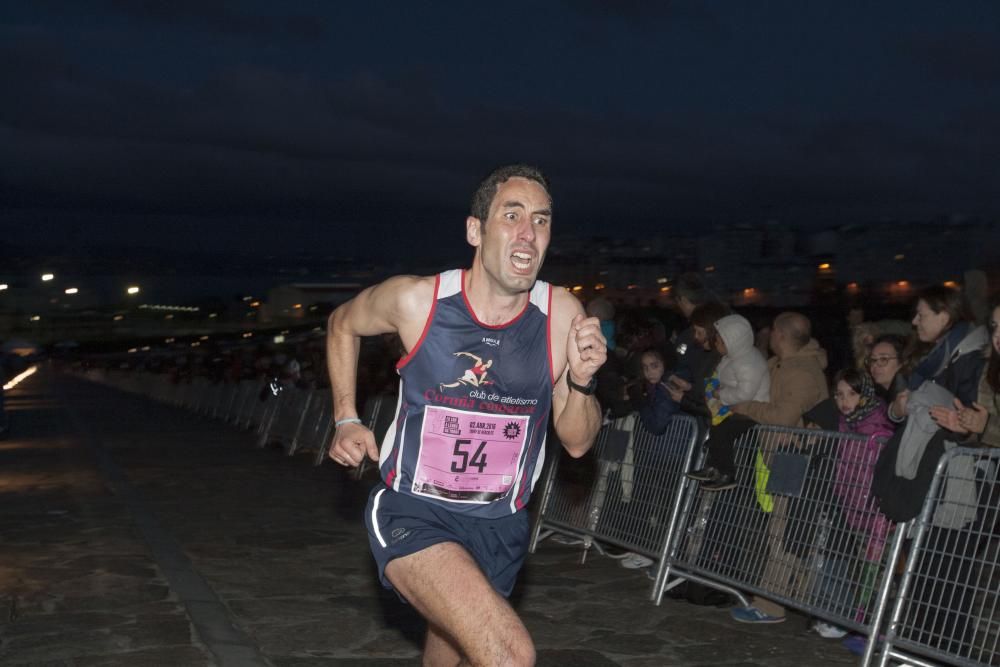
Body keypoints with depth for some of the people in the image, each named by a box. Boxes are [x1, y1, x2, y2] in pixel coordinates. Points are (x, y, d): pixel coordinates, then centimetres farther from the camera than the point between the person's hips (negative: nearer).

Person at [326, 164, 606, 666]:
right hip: (412, 514, -4)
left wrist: (581, 381, -19)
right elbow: (343, 324, 10)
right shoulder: (416, 299, -14)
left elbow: (576, 442, 0)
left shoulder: (561, 315, -9)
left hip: (499, 526, 4)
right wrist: (346, 420, 3)